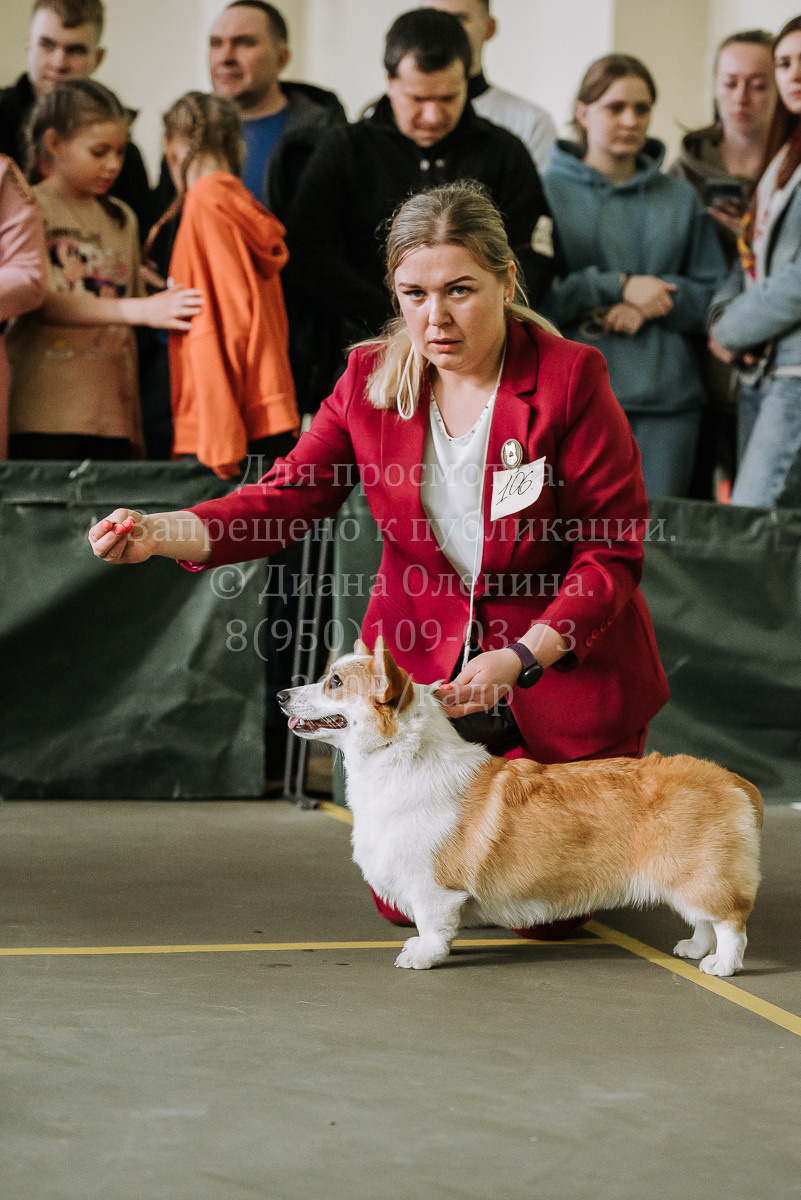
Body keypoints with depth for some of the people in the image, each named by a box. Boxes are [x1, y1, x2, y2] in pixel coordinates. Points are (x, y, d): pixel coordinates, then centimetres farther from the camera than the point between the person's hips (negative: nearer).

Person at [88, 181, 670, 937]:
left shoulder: (570, 378, -16)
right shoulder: (373, 379, -3)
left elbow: (613, 554, -14)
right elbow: (287, 496, -9)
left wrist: (520, 659, -25)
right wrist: (162, 533, -27)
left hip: (563, 661, -3)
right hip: (423, 661, 3)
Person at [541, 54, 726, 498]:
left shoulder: (680, 199, 15)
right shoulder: (548, 191, 4)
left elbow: (714, 293, 12)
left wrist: (651, 305, -6)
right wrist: (618, 286, -11)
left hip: (666, 397, 3)